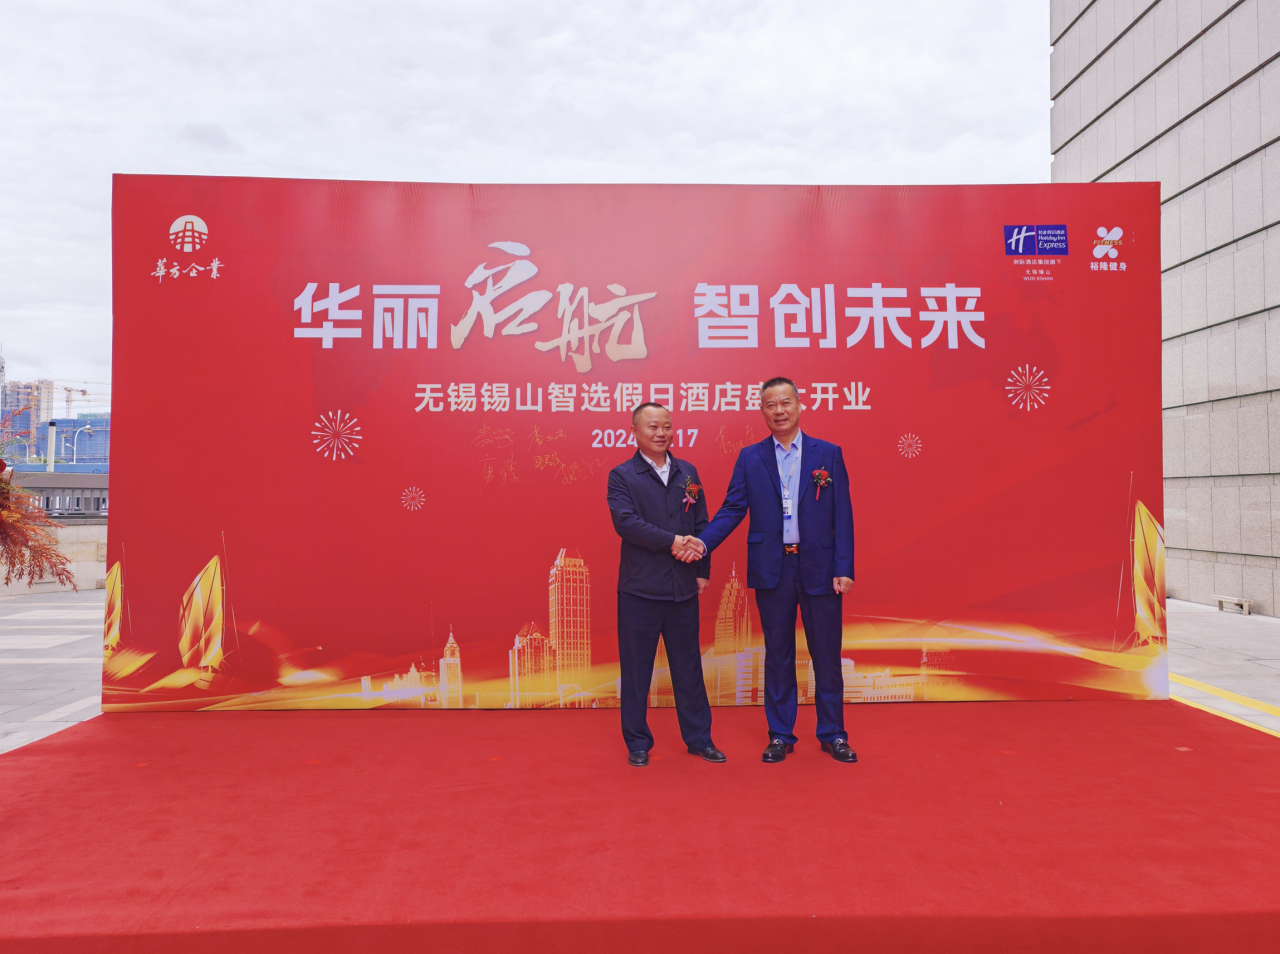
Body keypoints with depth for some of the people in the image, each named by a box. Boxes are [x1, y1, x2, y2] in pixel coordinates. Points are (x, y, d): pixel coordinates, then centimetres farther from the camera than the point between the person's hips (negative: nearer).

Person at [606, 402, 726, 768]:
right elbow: (625, 521, -16)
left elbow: (701, 525, 10)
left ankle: (699, 738, 25)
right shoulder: (622, 476, -2)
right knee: (636, 668, 6)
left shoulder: (688, 473, 11)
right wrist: (671, 541, -21)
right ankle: (637, 743, 20)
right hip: (640, 588, -3)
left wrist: (703, 570, 3)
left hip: (684, 587, 4)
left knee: (688, 666, 12)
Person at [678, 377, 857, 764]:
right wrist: (703, 542, -14)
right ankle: (781, 735, 22)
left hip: (819, 568, 0)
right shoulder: (750, 458, 5)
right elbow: (732, 509, 2)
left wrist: (844, 568, -6)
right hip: (772, 570, 1)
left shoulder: (828, 454, 3)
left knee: (826, 654, 7)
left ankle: (833, 734, 22)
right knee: (778, 655, 10)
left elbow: (842, 515, 1)